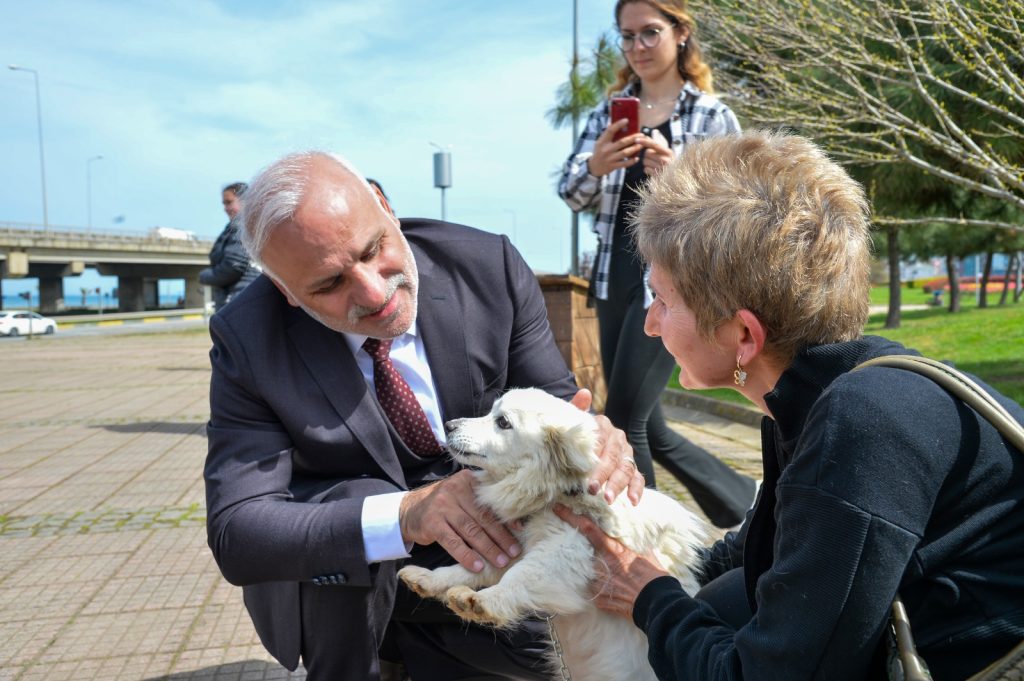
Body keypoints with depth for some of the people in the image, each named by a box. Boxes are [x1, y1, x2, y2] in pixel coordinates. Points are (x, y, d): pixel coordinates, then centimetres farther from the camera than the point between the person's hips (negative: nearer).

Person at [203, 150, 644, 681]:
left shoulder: (489, 266, -18)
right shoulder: (247, 340, -22)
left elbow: (555, 403, -9)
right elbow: (236, 531, -26)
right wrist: (404, 514, -43)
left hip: (480, 536, 2)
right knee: (360, 498, -33)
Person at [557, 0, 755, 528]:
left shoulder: (712, 117, 0)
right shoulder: (610, 111, 12)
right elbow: (570, 195, 5)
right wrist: (594, 166, -17)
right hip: (615, 276, 6)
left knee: (623, 419, -9)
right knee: (646, 426, 9)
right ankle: (743, 505, 27)